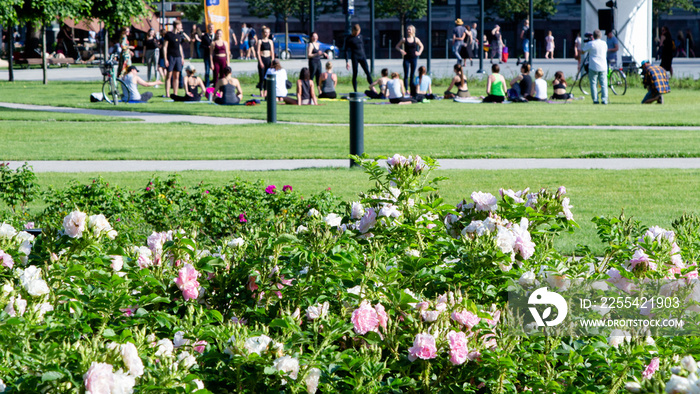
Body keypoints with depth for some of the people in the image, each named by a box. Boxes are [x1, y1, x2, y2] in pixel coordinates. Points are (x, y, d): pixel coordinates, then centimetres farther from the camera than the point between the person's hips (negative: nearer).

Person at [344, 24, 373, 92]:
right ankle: (355, 91, 1)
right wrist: (347, 62, -9)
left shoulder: (360, 37, 12)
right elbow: (346, 51, -4)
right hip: (355, 57, -4)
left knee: (368, 72, -7)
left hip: (362, 57, 4)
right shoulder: (349, 38, -3)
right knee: (355, 74, -4)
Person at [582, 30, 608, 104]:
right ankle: (604, 99, -7)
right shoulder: (604, 43, 6)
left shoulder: (590, 44, -7)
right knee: (604, 84, 3)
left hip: (593, 67, -3)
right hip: (603, 67, 3)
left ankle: (595, 99, -2)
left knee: (593, 84, 3)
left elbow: (582, 51, 2)